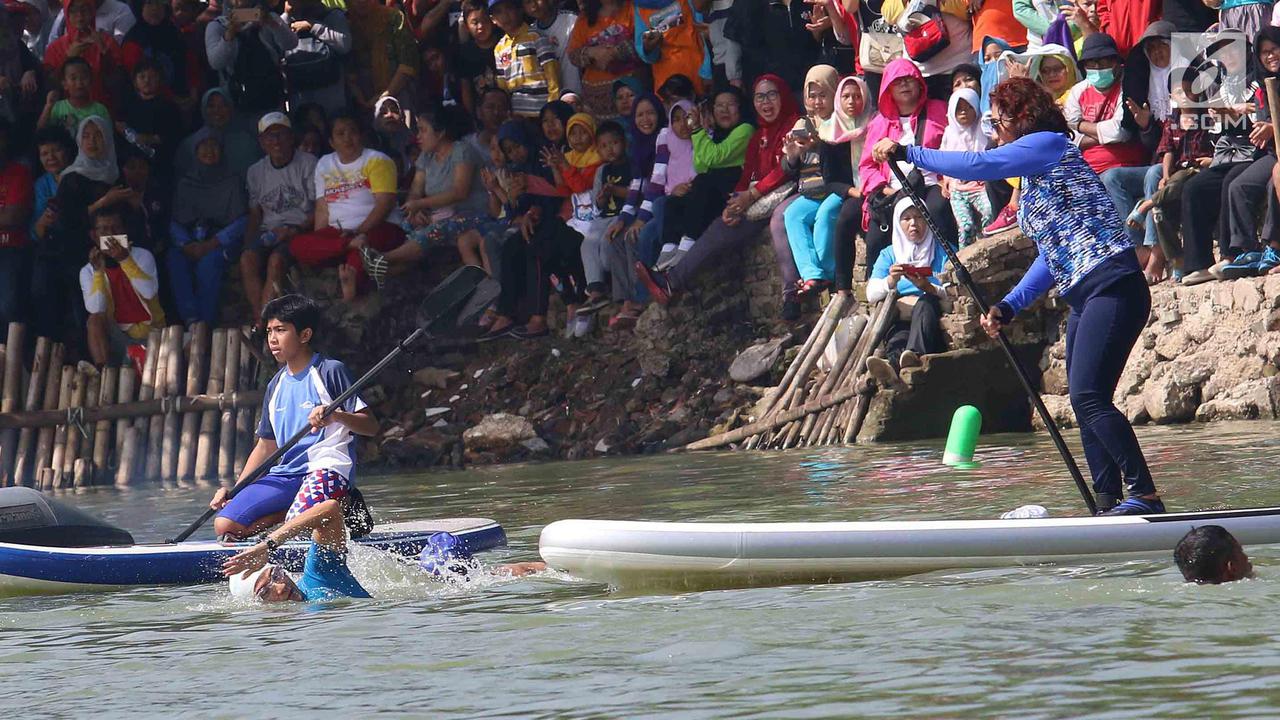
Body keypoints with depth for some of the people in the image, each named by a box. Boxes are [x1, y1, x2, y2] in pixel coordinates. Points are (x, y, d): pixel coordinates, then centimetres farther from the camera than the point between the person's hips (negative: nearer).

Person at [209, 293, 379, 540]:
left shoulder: (331, 371, -4)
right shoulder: (276, 386, 17)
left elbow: (370, 426, -8)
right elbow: (266, 446, 22)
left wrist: (336, 415, -27)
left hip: (327, 467, -7)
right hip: (286, 473, 7)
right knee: (224, 526, -11)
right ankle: (303, 510, 0)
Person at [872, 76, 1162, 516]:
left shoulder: (1048, 143, -4)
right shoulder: (1034, 174, 24)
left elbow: (980, 166, -16)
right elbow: (1053, 255, 24)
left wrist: (908, 153, -9)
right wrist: (1009, 307, 15)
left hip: (1113, 286, -11)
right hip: (1084, 297, 11)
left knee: (1088, 397, -19)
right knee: (1086, 404, 7)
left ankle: (1144, 495, -22)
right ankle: (1109, 505, 6)